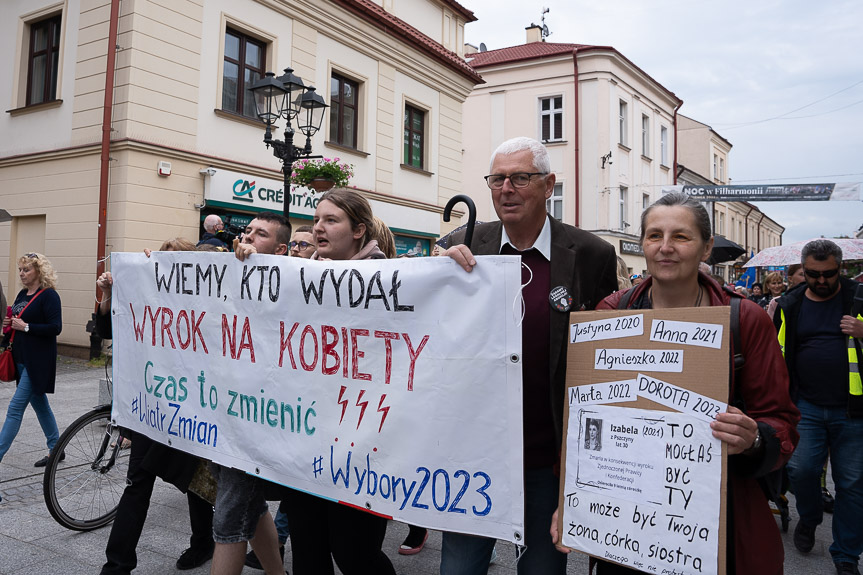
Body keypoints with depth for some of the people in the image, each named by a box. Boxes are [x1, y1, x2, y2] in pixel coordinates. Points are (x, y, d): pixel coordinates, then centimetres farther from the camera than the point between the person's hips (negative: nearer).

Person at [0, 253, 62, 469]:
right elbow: (18, 321, 22)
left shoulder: (49, 295, -12)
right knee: (40, 404, 15)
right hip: (21, 359, 9)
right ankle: (56, 449, 26)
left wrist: (26, 327, -21)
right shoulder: (22, 294, 13)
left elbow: (56, 328, -19)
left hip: (38, 361, -9)